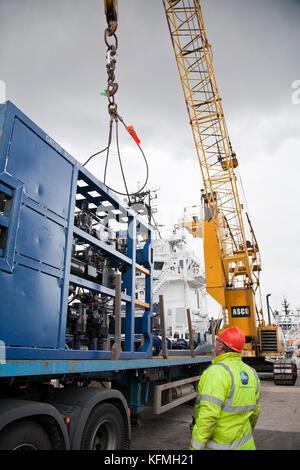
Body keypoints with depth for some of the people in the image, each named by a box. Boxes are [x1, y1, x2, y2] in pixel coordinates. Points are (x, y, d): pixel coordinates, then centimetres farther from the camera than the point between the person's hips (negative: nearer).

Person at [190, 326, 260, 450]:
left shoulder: (217, 371, -23)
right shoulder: (251, 373, 1)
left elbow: (208, 414, -29)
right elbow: (255, 410, 12)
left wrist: (195, 447, -22)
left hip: (217, 445, -6)